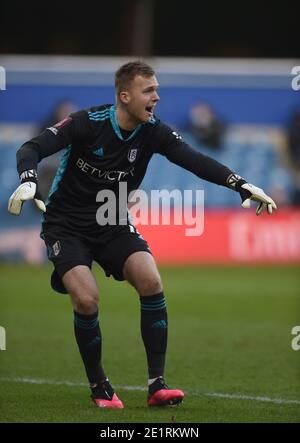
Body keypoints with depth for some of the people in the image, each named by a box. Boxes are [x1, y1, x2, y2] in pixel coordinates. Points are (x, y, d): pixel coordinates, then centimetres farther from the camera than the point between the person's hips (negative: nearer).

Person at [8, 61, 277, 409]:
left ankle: (157, 385, -12)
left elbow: (195, 160, -17)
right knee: (86, 299, -22)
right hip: (66, 226, -4)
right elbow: (31, 149, -23)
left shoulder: (153, 132, -8)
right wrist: (28, 182, -45)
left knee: (151, 282, -19)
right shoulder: (87, 123, -19)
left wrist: (241, 185, -31)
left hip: (112, 224, 4)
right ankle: (99, 388, 0)